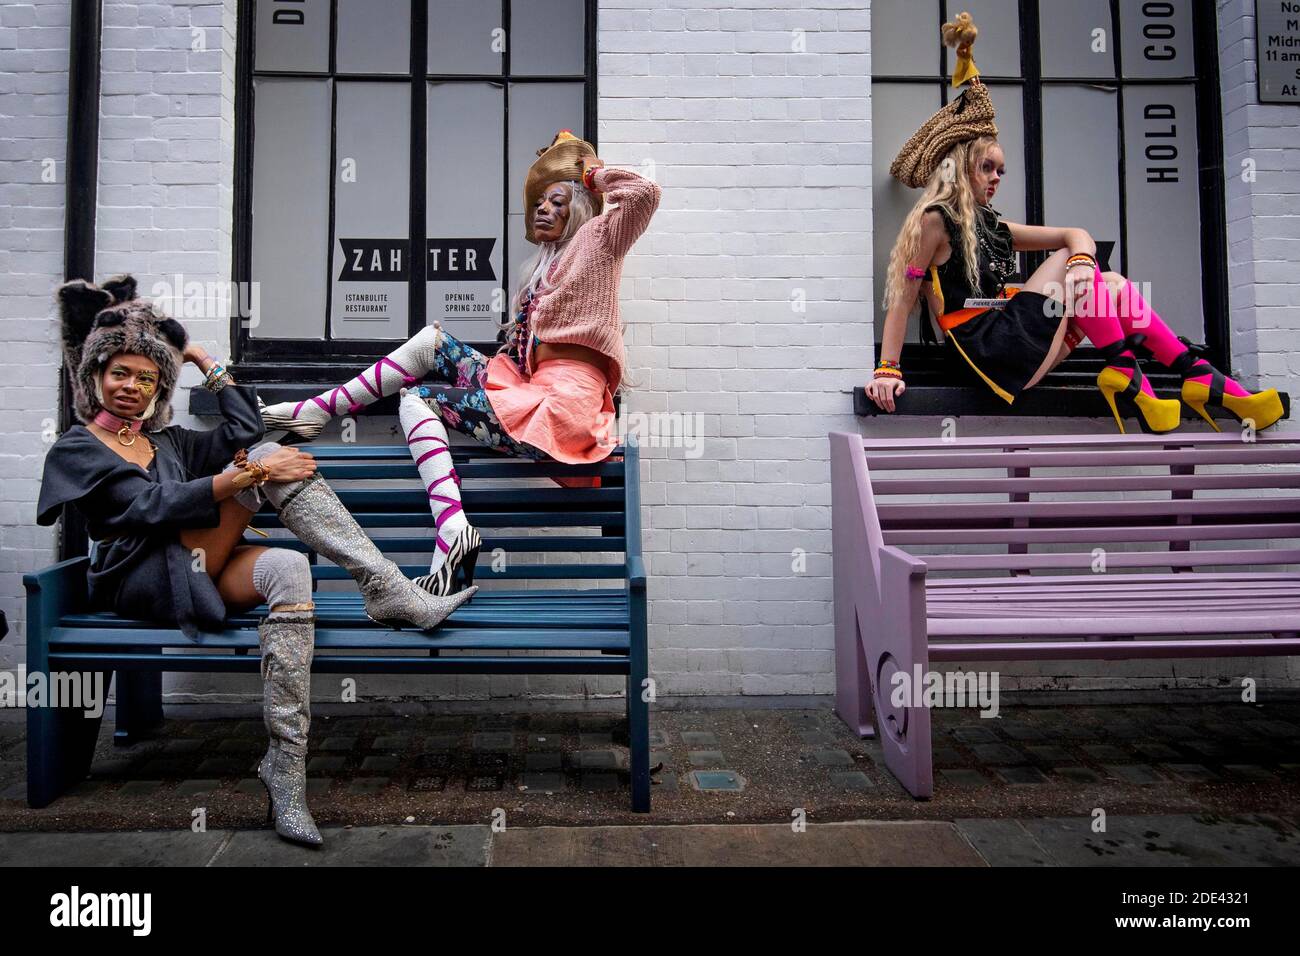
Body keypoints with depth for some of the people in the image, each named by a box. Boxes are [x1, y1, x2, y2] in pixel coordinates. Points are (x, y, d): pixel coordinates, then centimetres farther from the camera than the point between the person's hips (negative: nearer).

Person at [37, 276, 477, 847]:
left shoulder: (166, 440, 26)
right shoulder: (75, 449, 5)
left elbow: (245, 425, 13)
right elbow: (154, 504, -13)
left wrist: (200, 356, 19)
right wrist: (252, 473, -23)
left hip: (199, 571, 6)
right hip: (142, 577, -6)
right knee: (264, 459, -26)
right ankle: (386, 590, -34)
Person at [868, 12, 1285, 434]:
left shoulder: (990, 225, 20)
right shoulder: (934, 220, -4)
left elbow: (1076, 234, 14)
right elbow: (902, 299, -11)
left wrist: (1082, 261, -11)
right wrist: (888, 370, -19)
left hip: (1020, 351, 8)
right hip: (994, 350, -8)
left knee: (1113, 284, 5)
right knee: (1068, 257, -8)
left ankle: (1200, 377, -1)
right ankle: (1125, 377, -9)